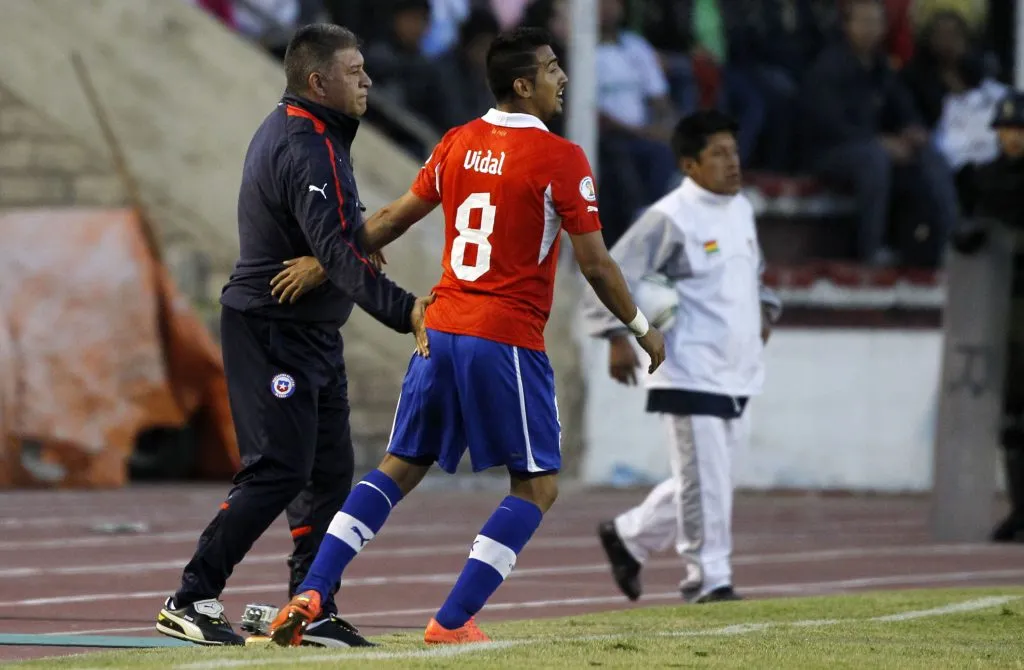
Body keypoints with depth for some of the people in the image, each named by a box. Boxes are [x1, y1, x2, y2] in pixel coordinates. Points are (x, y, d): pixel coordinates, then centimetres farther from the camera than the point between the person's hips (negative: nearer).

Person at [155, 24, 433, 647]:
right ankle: (191, 600, -6)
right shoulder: (308, 150, -21)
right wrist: (404, 310, -42)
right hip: (273, 332, -10)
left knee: (330, 471, 9)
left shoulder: (288, 130, 12)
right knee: (279, 471, -11)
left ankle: (313, 611, 11)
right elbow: (336, 253, -33)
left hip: (312, 334, 10)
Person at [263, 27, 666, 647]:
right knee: (538, 486, 5)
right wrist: (643, 329, 6)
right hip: (507, 341, -6)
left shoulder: (458, 144, 9)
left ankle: (309, 595, 2)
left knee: (400, 468, 14)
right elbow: (595, 263, -7)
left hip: (442, 330, 6)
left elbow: (393, 219, 15)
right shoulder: (561, 159, -9)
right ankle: (452, 621, -4)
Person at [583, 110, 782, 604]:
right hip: (690, 375, -8)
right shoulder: (670, 219, -12)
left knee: (707, 480, 14)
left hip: (736, 374, 8)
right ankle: (707, 579, 3)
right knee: (703, 480, -7)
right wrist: (618, 337, -21)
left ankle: (628, 536, 30)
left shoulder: (741, 210, 13)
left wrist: (764, 311, 14)